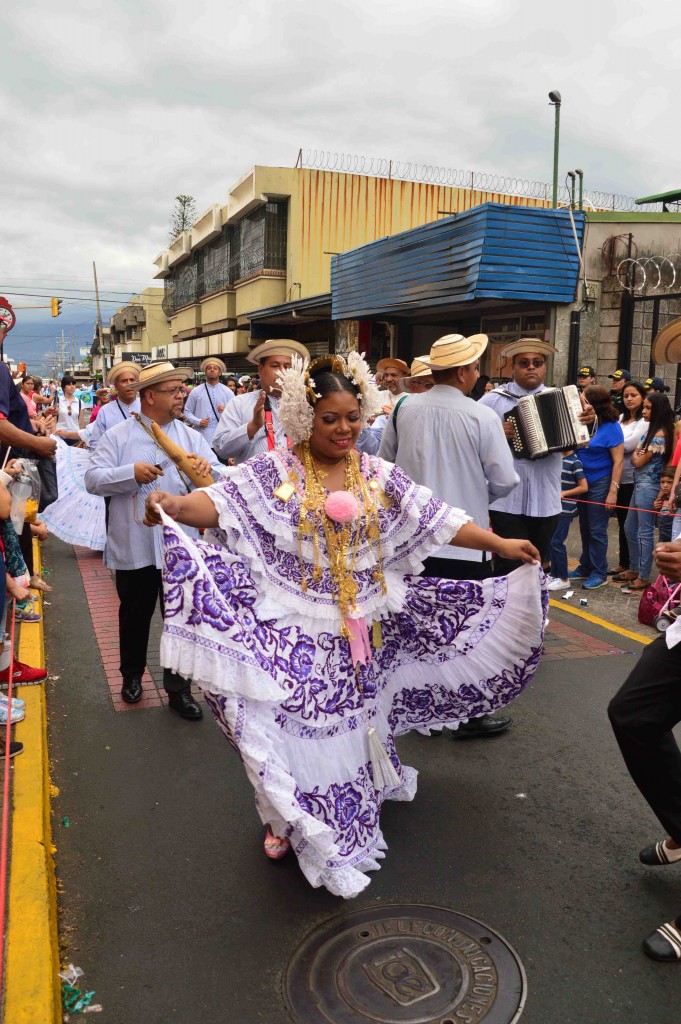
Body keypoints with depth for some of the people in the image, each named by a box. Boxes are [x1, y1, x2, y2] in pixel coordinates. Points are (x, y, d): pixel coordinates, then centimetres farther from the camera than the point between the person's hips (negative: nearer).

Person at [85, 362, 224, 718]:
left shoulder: (189, 435, 5)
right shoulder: (118, 435, 0)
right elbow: (93, 479, -7)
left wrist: (207, 468, -25)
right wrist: (132, 473, -21)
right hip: (133, 547, -1)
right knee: (134, 615, 16)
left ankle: (178, 688, 21)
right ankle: (132, 675, 38)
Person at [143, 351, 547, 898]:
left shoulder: (379, 475, 2)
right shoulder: (276, 471, -7)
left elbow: (438, 518, 0)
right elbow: (224, 501, -20)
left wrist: (499, 544, -6)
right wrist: (176, 504, -40)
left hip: (359, 629, 3)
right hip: (295, 630, -3)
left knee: (350, 717, 17)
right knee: (297, 719, 4)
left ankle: (351, 806, 43)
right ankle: (290, 817, 29)